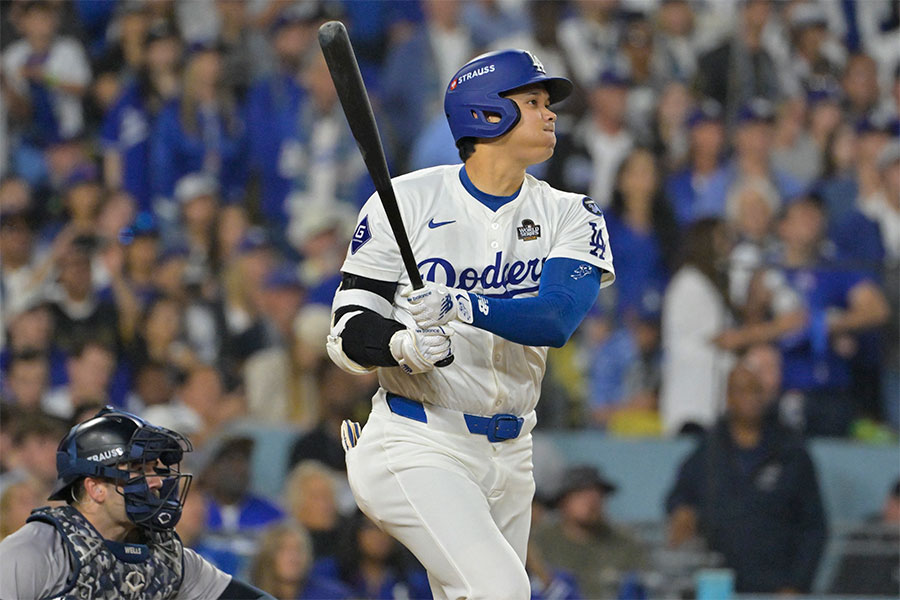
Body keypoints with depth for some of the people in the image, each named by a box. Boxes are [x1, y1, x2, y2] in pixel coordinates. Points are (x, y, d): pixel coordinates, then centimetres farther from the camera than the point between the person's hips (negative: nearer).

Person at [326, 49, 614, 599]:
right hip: (416, 445, -5)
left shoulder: (570, 216, 5)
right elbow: (349, 328, -3)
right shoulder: (410, 200, -3)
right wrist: (402, 345, -26)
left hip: (509, 458, 5)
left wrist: (459, 307, -31)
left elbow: (557, 319, -15)